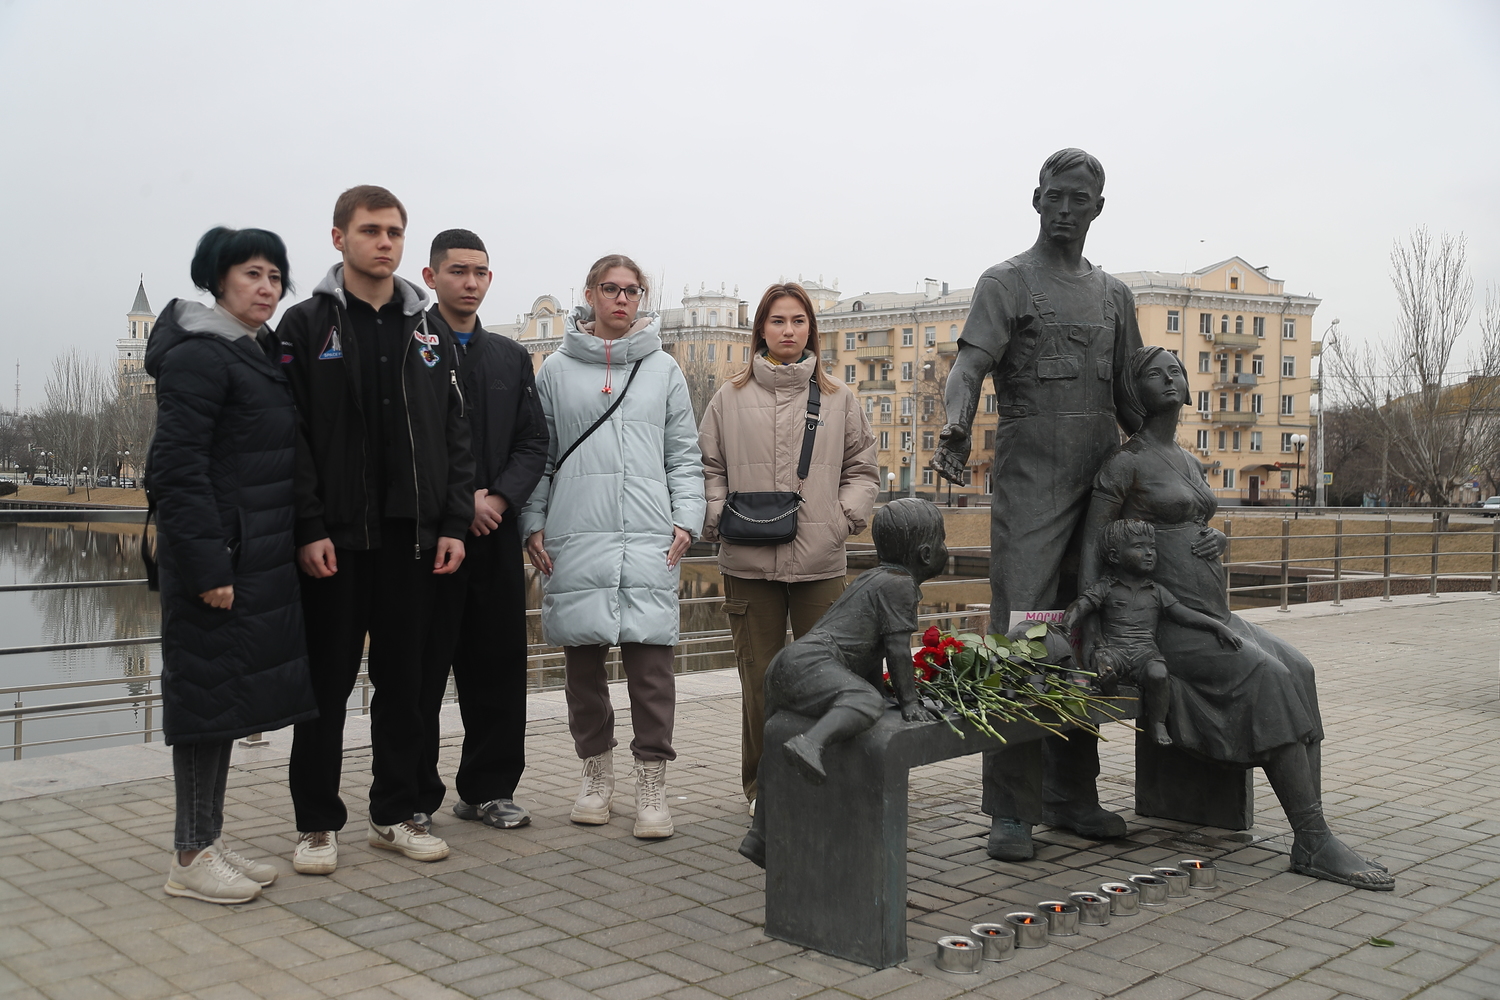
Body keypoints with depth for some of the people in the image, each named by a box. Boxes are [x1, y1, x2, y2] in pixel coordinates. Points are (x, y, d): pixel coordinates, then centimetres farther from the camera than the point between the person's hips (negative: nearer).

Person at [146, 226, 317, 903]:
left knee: (233, 694, 12)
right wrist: (206, 566, -22)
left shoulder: (256, 356, 16)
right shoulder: (199, 356, -12)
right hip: (217, 558, -9)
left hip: (258, 558, 9)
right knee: (209, 692, -3)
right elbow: (176, 467, -18)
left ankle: (209, 841, 22)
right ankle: (191, 857, 8)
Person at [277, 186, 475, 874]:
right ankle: (317, 824, 16)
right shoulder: (307, 325, 1)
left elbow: (454, 436, 10)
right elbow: (292, 435, -6)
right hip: (334, 538, -3)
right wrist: (309, 528, -14)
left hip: (412, 537, 4)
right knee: (327, 682, 4)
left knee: (403, 681, 10)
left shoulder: (429, 334, 12)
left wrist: (454, 522, 1)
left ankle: (395, 815, 22)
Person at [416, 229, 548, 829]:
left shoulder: (511, 358, 17)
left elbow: (533, 443, 11)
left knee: (497, 666, 8)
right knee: (421, 668, 1)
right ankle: (412, 799, 12)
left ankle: (488, 789, 21)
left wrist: (500, 498, -6)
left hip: (496, 532, 5)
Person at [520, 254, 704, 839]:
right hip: (574, 541, 1)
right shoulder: (556, 370, 12)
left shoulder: (663, 369, 13)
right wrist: (533, 524, 1)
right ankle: (597, 773, 21)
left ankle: (652, 784, 4)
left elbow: (684, 456, 12)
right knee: (582, 659, 5)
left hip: (649, 542, 0)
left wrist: (686, 521, 0)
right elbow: (536, 455, 11)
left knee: (651, 659, -5)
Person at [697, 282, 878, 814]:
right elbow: (707, 467, 11)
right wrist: (718, 516, -2)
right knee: (759, 679, 6)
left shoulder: (838, 399, 11)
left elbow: (862, 468, 14)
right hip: (749, 560, 0)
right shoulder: (731, 398, 9)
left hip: (821, 560, 0)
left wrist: (845, 514, -1)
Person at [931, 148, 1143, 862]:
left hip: (1100, 478, 6)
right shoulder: (1007, 282, 4)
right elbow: (969, 366, -12)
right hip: (1030, 475, -5)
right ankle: (1010, 809, -6)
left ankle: (1071, 796, 16)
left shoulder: (1114, 294, 21)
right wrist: (955, 428, -31)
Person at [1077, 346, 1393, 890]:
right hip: (1166, 619, -7)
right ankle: (1315, 840, -24)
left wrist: (1216, 537, 4)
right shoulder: (1125, 462, -5)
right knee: (1267, 677, -26)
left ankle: (1310, 841, -20)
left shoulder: (1190, 463, 19)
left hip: (1215, 611, 7)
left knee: (1297, 669, -16)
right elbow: (1091, 545, -11)